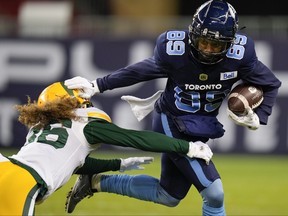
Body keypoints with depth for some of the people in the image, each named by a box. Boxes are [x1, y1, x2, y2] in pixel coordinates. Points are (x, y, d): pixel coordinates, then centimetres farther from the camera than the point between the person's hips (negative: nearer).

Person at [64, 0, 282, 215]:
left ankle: (98, 181, 34)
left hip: (199, 131, 5)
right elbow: (142, 70, -6)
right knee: (214, 194, -16)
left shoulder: (241, 53, -19)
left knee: (168, 196, 19)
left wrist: (258, 118, -18)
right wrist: (97, 86, -4)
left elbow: (271, 85, -4)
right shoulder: (173, 49, -23)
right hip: (171, 125, -5)